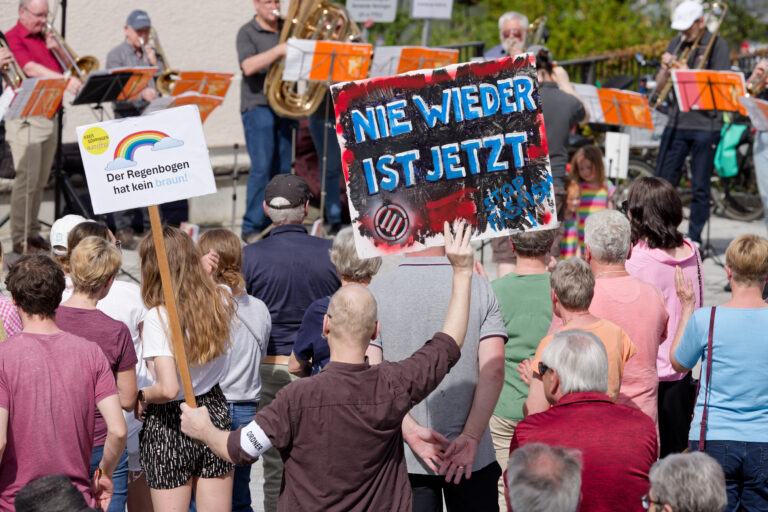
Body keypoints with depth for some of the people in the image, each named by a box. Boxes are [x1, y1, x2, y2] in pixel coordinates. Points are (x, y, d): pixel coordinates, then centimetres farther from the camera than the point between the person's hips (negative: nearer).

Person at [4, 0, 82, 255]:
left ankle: (33, 232, 15)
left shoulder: (45, 38, 17)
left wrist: (56, 49, 0)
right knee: (27, 178, -10)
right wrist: (65, 81, -34)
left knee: (40, 181, 9)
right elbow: (31, 69, -22)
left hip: (49, 116, 7)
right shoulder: (12, 39, -7)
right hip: (25, 118, -7)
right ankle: (20, 239, -7)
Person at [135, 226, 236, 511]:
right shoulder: (220, 304, -4)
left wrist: (142, 396, -7)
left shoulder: (158, 318, -20)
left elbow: (169, 389, -27)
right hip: (215, 414, 5)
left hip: (170, 426, -5)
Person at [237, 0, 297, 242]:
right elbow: (248, 67, -16)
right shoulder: (247, 32, 0)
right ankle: (252, 228, -6)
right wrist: (280, 50, -23)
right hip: (258, 106, -5)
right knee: (261, 167, -10)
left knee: (282, 168, 4)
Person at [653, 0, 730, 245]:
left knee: (700, 187, 1)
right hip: (676, 122, 5)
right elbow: (660, 84, 14)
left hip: (705, 125, -4)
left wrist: (687, 73, -18)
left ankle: (694, 240, 8)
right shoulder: (676, 44, 12)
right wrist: (665, 68, -8)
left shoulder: (717, 44, -3)